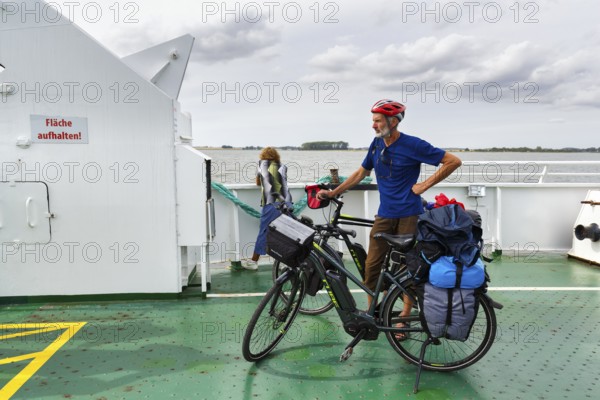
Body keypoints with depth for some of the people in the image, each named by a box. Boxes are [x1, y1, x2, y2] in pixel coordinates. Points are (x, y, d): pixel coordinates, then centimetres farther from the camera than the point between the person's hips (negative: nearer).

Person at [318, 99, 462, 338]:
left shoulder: (413, 145, -11)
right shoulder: (376, 144, 6)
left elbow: (454, 161, -9)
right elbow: (361, 173, 17)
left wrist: (425, 184, -10)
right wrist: (333, 193, 12)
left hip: (409, 215, -5)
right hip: (385, 215, 5)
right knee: (371, 266, 2)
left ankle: (404, 318, 18)